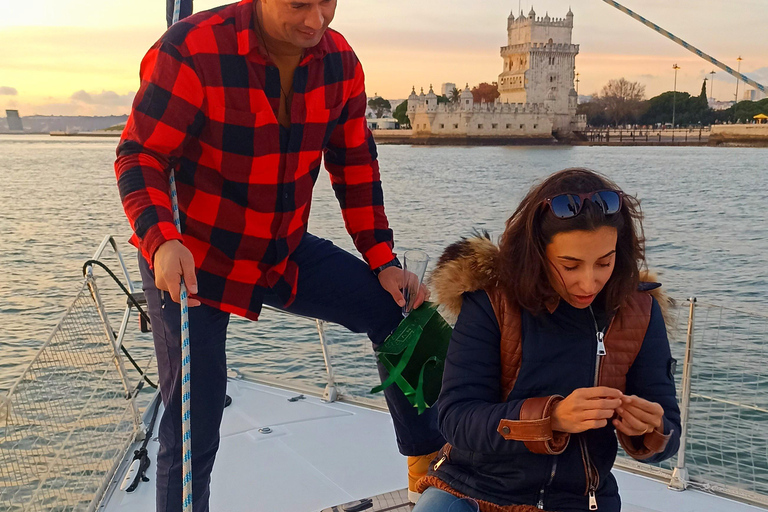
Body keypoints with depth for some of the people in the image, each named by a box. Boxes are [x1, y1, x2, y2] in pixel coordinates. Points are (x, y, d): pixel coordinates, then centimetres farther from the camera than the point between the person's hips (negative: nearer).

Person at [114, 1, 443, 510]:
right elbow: (140, 156, -20)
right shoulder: (191, 49, -23)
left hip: (284, 252, 5)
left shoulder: (339, 61, -6)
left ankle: (427, 458, 13)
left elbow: (355, 163, 3)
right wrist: (162, 242, -37)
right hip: (190, 260, -4)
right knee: (194, 427, -1)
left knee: (399, 307, -5)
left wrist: (383, 261, -1)